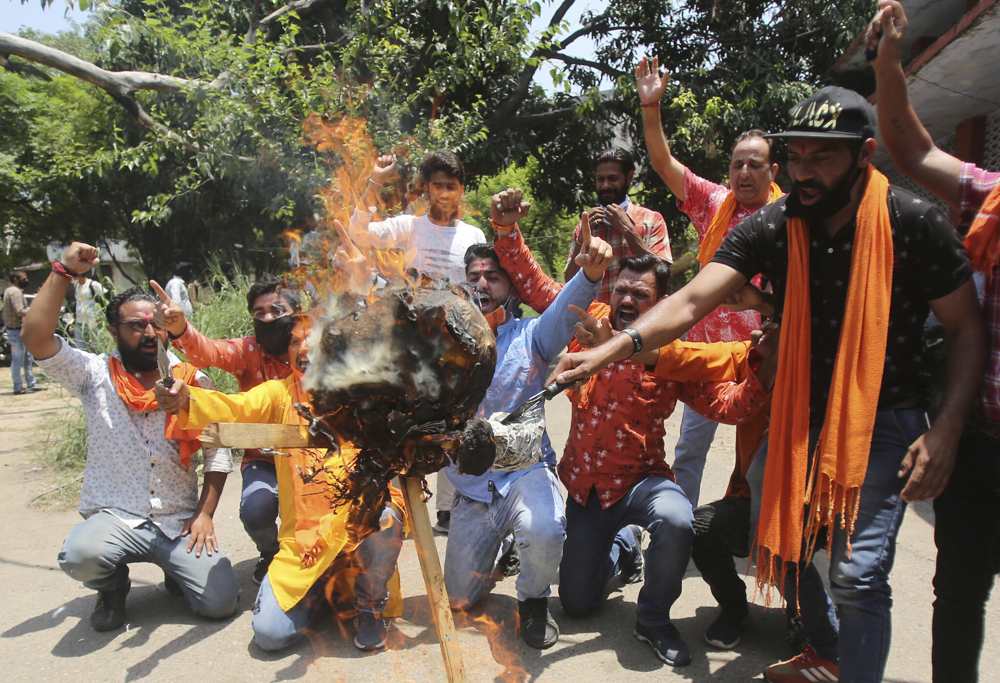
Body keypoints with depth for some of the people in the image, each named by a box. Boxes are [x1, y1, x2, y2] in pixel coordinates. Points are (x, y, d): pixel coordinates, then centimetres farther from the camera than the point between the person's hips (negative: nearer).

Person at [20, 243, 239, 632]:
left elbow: (218, 451, 4)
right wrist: (64, 272, -17)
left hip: (179, 521, 1)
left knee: (220, 602, -16)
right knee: (79, 555, -34)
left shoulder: (192, 382, 3)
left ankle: (176, 569, 20)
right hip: (115, 518, -1)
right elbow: (36, 338, -15)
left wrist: (205, 514, -4)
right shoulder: (94, 376, 0)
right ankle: (113, 586, 4)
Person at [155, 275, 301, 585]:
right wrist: (180, 328, -47)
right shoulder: (248, 351, -5)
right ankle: (270, 553, 12)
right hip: (264, 460, 1)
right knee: (256, 509, -27)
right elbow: (209, 352, -26)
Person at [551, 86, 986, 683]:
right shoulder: (769, 228, -9)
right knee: (782, 549, 16)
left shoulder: (913, 223, -15)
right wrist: (616, 347, -38)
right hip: (799, 414, 4)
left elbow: (967, 329, -5)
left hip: (883, 420, -3)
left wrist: (946, 430, -15)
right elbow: (690, 302, -22)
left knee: (857, 573, -15)